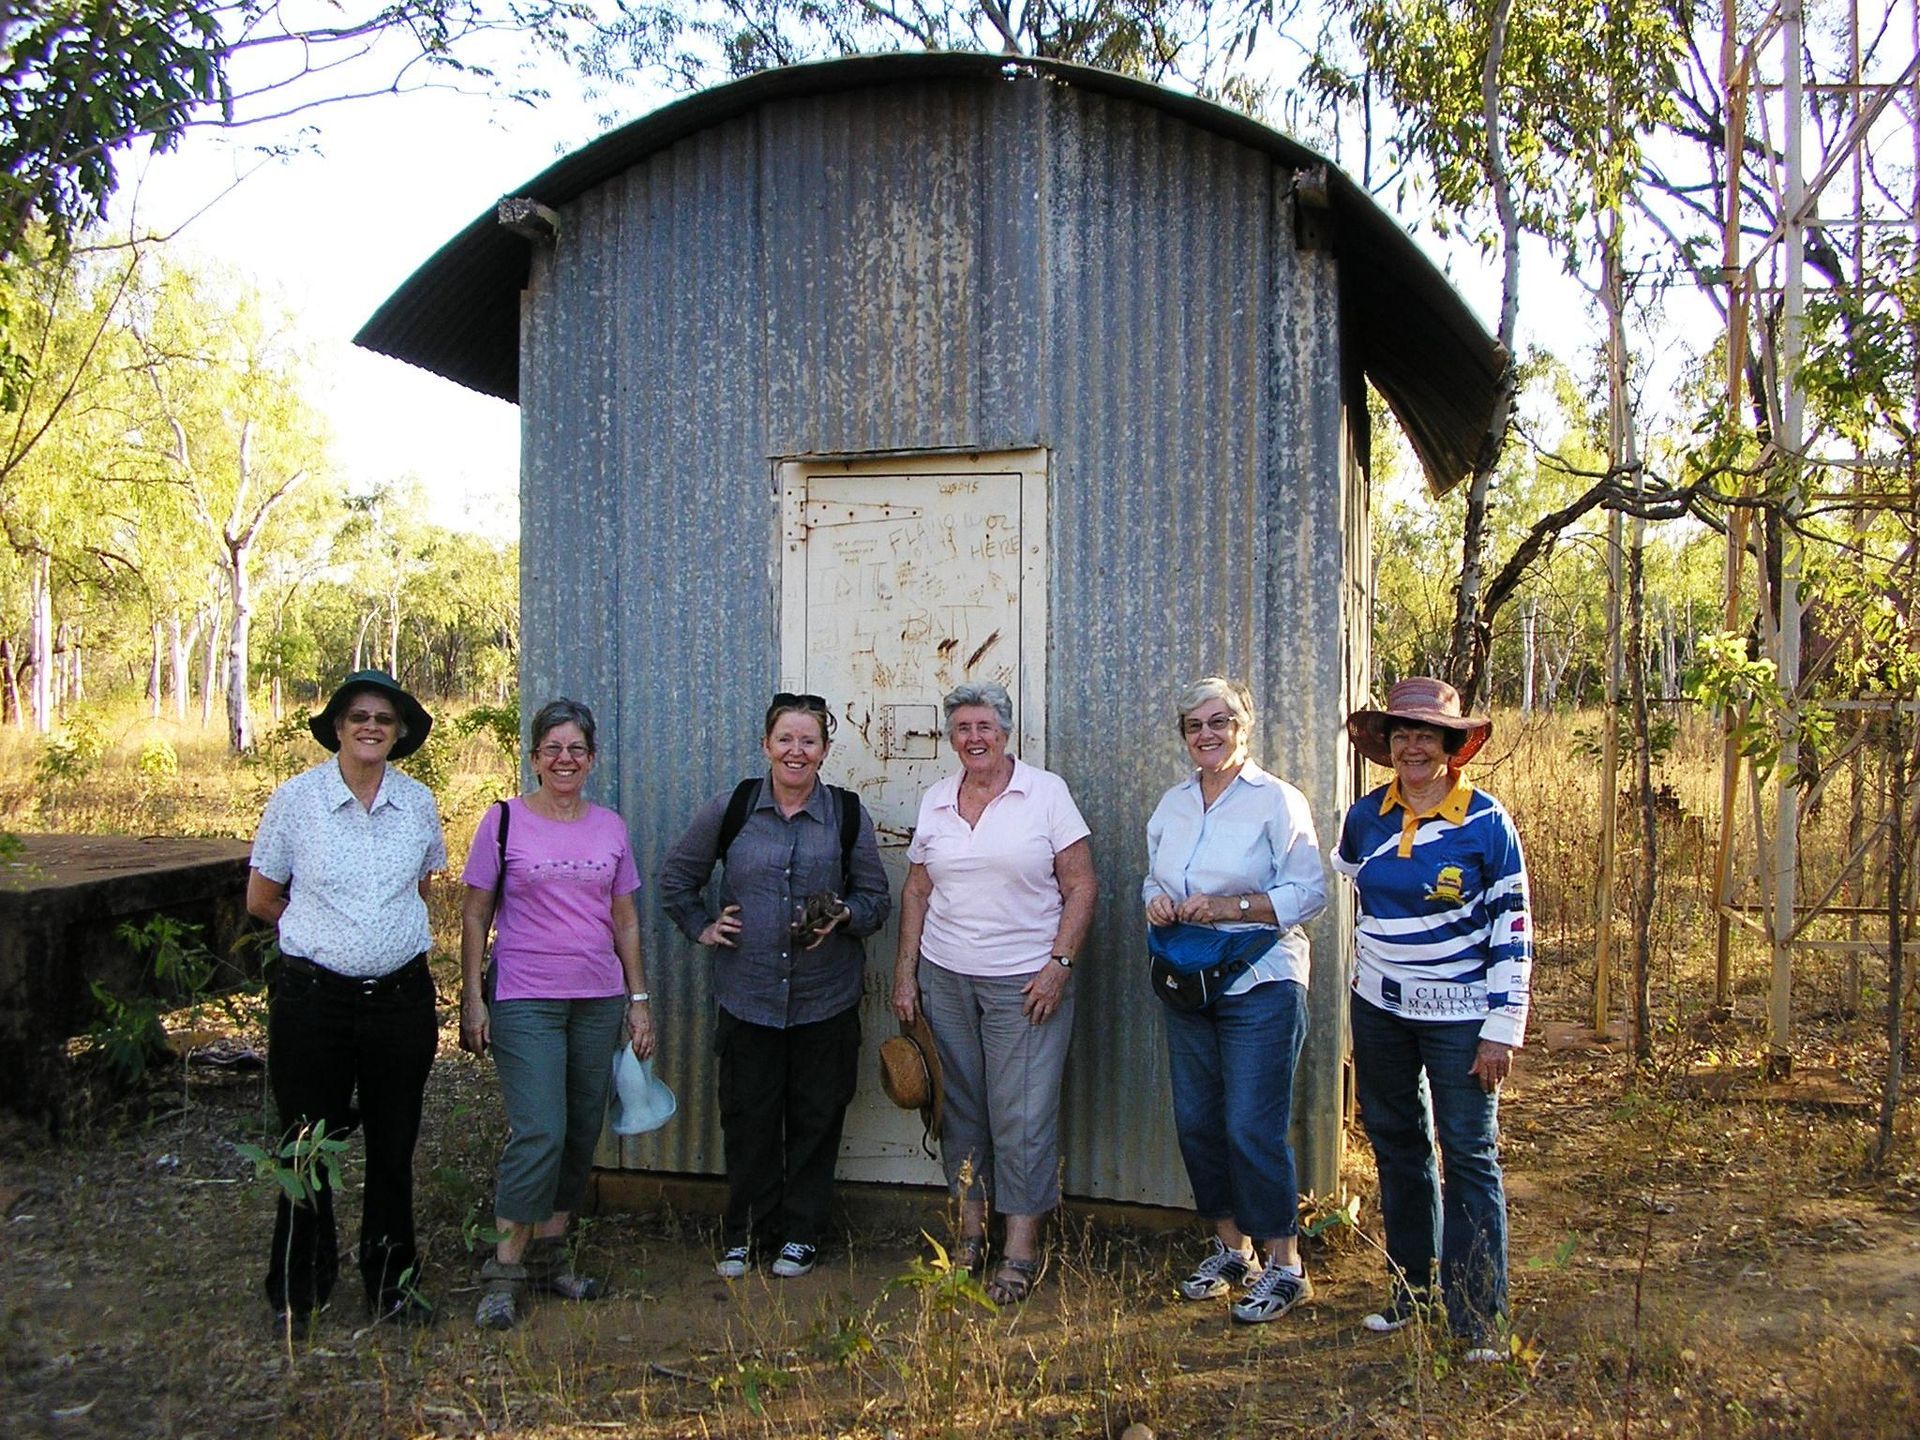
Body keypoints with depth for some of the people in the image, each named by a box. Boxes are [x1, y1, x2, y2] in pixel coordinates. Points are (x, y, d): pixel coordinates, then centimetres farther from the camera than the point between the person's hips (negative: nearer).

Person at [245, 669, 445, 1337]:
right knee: (308, 1150, 8)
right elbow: (261, 901, 6)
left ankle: (392, 1284, 28)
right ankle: (296, 1295, 25)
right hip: (313, 997, -2)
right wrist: (329, 930, 9)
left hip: (401, 995, 2)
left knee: (394, 1147, 12)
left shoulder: (418, 803, 3)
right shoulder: (294, 799, -4)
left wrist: (375, 927, 11)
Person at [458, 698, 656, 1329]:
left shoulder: (610, 827, 9)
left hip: (599, 1000, 4)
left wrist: (638, 1000, 10)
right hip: (524, 999, -4)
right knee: (539, 1133, -12)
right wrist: (472, 999, -5)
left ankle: (549, 1255, 23)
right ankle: (504, 1272, 1)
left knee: (582, 1134, 9)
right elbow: (474, 915, 1)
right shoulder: (505, 820, -1)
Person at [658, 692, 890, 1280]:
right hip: (747, 995, 0)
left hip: (825, 1001, 0)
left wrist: (843, 917, -12)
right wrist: (702, 927, 5)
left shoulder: (849, 815, 1)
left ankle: (801, 1233, 26)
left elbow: (876, 898, 7)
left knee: (815, 1119, 8)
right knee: (747, 1118, 7)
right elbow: (676, 876, 14)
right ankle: (744, 1232, 25)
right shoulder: (729, 809, 1)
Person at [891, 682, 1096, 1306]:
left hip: (1025, 982, -4)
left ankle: (1022, 1245, 10)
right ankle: (969, 1225, 26)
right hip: (944, 976, 4)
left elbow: (1081, 886, -4)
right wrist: (904, 972, 7)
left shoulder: (1046, 792, -4)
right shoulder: (935, 802, 8)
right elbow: (916, 891, 13)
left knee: (1023, 1112, -2)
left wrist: (1059, 963, -12)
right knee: (960, 1102, 11)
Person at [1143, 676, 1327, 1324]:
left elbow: (1309, 892, -11)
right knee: (1196, 1121, 10)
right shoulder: (1172, 804, 12)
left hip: (1259, 985, -6)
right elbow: (1155, 878, 22)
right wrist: (1156, 901, -1)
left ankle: (1283, 1264, 11)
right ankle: (1231, 1246, 28)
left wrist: (1228, 907, -20)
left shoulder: (1277, 801, -7)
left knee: (1252, 1128, -6)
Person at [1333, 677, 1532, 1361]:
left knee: (1469, 1158, 0)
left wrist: (1502, 1029, -12)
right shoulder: (1365, 817, 2)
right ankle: (1410, 1285, 29)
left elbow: (1513, 928, -9)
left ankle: (1478, 1318, 9)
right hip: (1379, 1008, 5)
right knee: (1397, 1147, 14)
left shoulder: (1485, 822, -10)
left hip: (1458, 1016, -5)